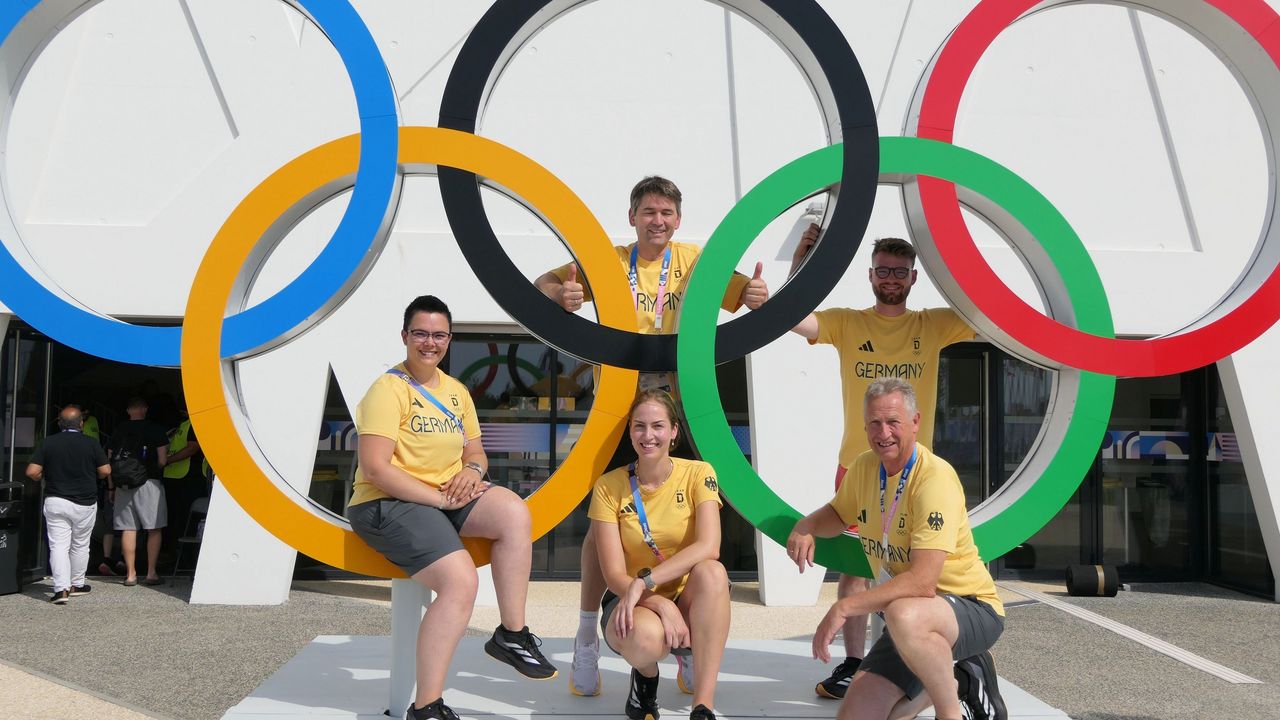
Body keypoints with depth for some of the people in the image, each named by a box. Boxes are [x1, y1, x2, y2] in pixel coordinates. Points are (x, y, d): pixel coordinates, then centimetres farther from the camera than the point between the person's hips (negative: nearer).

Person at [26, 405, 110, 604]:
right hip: (85, 503, 0)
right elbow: (105, 471, -5)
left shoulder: (48, 443, -3)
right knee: (80, 545, 15)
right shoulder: (91, 444, -6)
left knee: (58, 545, -1)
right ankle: (77, 585, 25)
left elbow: (32, 472, -7)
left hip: (55, 501, 0)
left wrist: (44, 478, 14)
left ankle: (61, 588, -14)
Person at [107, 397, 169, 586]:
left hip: (123, 485, 3)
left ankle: (130, 574, 7)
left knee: (128, 529, 6)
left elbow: (110, 459, 9)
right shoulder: (155, 429, -3)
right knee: (154, 529, 3)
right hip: (149, 482, -3)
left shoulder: (118, 430, 7)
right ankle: (151, 573, 1)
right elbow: (162, 460, -7)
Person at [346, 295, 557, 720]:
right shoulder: (389, 389, -10)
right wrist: (439, 497, -20)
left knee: (514, 513, -22)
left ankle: (511, 635, -11)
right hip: (387, 503, -7)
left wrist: (472, 469, -5)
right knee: (460, 580, -28)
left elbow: (476, 453, 20)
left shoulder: (456, 392, 14)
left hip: (446, 497, 7)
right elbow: (375, 468, -19)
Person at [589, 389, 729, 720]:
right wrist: (662, 604, -28)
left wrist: (645, 580, -31)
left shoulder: (698, 474, -6)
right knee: (644, 635, -38)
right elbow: (614, 575, -10)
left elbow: (708, 548, -22)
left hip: (687, 601, 1)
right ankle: (645, 676, 2)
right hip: (634, 604, -1)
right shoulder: (609, 486, -6)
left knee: (712, 571, -34)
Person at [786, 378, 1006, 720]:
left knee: (903, 615, -41)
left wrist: (845, 607, -30)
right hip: (906, 624, 7)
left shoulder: (935, 477, -23)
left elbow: (923, 583, -30)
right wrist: (805, 528, -1)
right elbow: (838, 514, 22)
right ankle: (959, 678, 16)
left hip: (972, 610, -7)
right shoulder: (863, 467, 0)